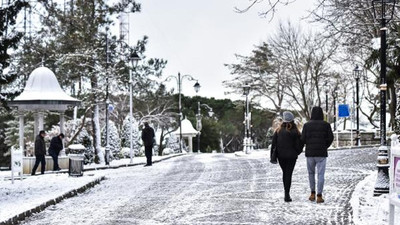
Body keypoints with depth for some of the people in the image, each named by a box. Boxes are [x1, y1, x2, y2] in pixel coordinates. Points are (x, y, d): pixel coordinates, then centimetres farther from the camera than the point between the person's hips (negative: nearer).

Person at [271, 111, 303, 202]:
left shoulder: (278, 130, -2)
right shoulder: (295, 131, -9)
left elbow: (273, 143, -2)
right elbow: (299, 144, -7)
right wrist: (297, 152, 11)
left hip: (280, 156, 3)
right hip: (291, 156, -3)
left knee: (284, 173, 18)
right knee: (288, 174, 0)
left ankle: (286, 192, 23)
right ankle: (287, 195, -5)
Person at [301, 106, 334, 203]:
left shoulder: (307, 125, -1)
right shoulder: (326, 124, -2)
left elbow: (303, 139, -4)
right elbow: (330, 138, -5)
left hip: (310, 153, 1)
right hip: (321, 153, -1)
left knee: (311, 172, 19)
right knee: (321, 175, 4)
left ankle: (312, 194, 17)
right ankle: (319, 196, -1)